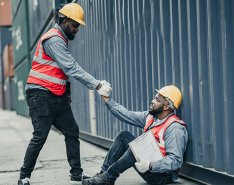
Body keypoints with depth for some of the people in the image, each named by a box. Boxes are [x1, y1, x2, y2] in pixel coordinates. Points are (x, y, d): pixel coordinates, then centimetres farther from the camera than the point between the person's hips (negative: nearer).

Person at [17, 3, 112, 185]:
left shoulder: (62, 39, 17)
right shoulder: (53, 39, -15)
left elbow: (70, 69, 11)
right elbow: (72, 68, -21)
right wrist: (97, 85, -22)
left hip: (57, 96, 10)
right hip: (41, 95, -10)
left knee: (72, 132, 6)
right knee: (40, 136, -9)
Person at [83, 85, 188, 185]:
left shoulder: (175, 128, -22)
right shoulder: (151, 116, 5)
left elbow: (176, 160, -29)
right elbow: (128, 115, 6)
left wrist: (150, 166, -37)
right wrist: (106, 98, 4)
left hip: (164, 176, -9)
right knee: (124, 136, 1)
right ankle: (104, 172, -4)